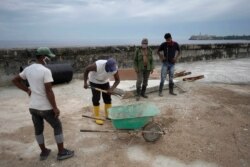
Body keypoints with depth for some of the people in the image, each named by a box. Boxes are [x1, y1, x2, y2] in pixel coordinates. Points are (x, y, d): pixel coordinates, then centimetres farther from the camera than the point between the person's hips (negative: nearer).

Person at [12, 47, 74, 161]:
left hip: (33, 107, 7)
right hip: (45, 107, -7)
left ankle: (43, 152, 34)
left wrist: (27, 90, 12)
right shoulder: (46, 71, -20)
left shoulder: (27, 69, 3)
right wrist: (55, 108, -15)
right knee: (57, 127, 10)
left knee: (38, 129, 18)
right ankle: (61, 152, 18)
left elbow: (15, 80, 16)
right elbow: (49, 92, -22)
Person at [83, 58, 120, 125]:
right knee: (96, 98, -6)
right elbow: (87, 69, -22)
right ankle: (97, 117, 4)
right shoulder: (98, 65, -38)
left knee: (107, 98, 2)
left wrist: (111, 89, -31)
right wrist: (85, 82, -22)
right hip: (94, 81, -4)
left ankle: (108, 115, 18)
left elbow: (117, 80, -16)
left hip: (105, 81, 4)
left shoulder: (115, 68, -28)